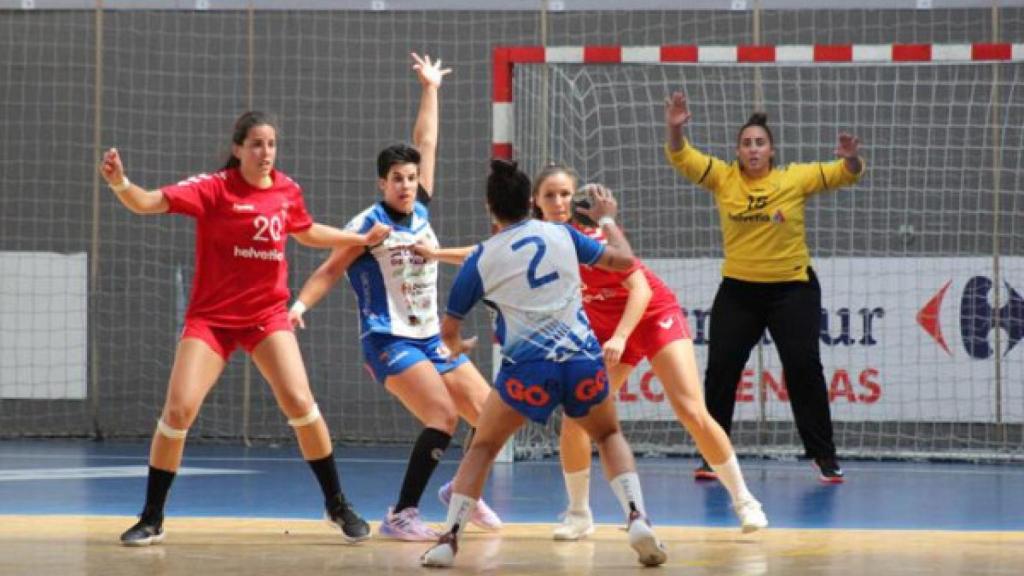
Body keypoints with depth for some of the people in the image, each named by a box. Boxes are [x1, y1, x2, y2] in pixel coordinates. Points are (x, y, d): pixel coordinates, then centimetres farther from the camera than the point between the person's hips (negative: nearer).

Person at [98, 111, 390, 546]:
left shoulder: (287, 191, 1)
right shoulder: (215, 188, -13)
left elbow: (306, 232, 24)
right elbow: (147, 203, -26)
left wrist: (362, 238, 24)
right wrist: (119, 183, -45)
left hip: (267, 315, 3)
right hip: (211, 317, -2)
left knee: (300, 403, -11)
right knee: (178, 410, -12)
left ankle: (337, 504, 8)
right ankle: (151, 519, 4)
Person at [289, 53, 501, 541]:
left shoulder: (420, 209, 8)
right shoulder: (369, 223, -8)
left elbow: (426, 145, 18)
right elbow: (331, 270, -8)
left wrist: (429, 90, 25)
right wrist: (301, 303, -23)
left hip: (430, 337, 7)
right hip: (389, 340, -7)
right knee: (444, 417, -23)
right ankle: (401, 515, -18)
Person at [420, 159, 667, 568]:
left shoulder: (480, 259, 5)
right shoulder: (562, 235, 9)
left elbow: (449, 329, 13)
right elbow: (623, 260, 19)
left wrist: (456, 347, 37)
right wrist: (607, 219, 38)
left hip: (527, 368, -2)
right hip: (583, 360, 2)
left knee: (483, 447, 19)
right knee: (609, 436, 26)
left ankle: (449, 539, 7)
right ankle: (637, 519, 5)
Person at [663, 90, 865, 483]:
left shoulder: (795, 179, -6)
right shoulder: (723, 178, -4)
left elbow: (844, 175, -6)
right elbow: (681, 159, -11)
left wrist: (850, 159, -29)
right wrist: (675, 129, -31)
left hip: (792, 288, -2)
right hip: (738, 290, 2)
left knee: (804, 368, -6)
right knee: (720, 369, 1)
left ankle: (824, 456, 3)